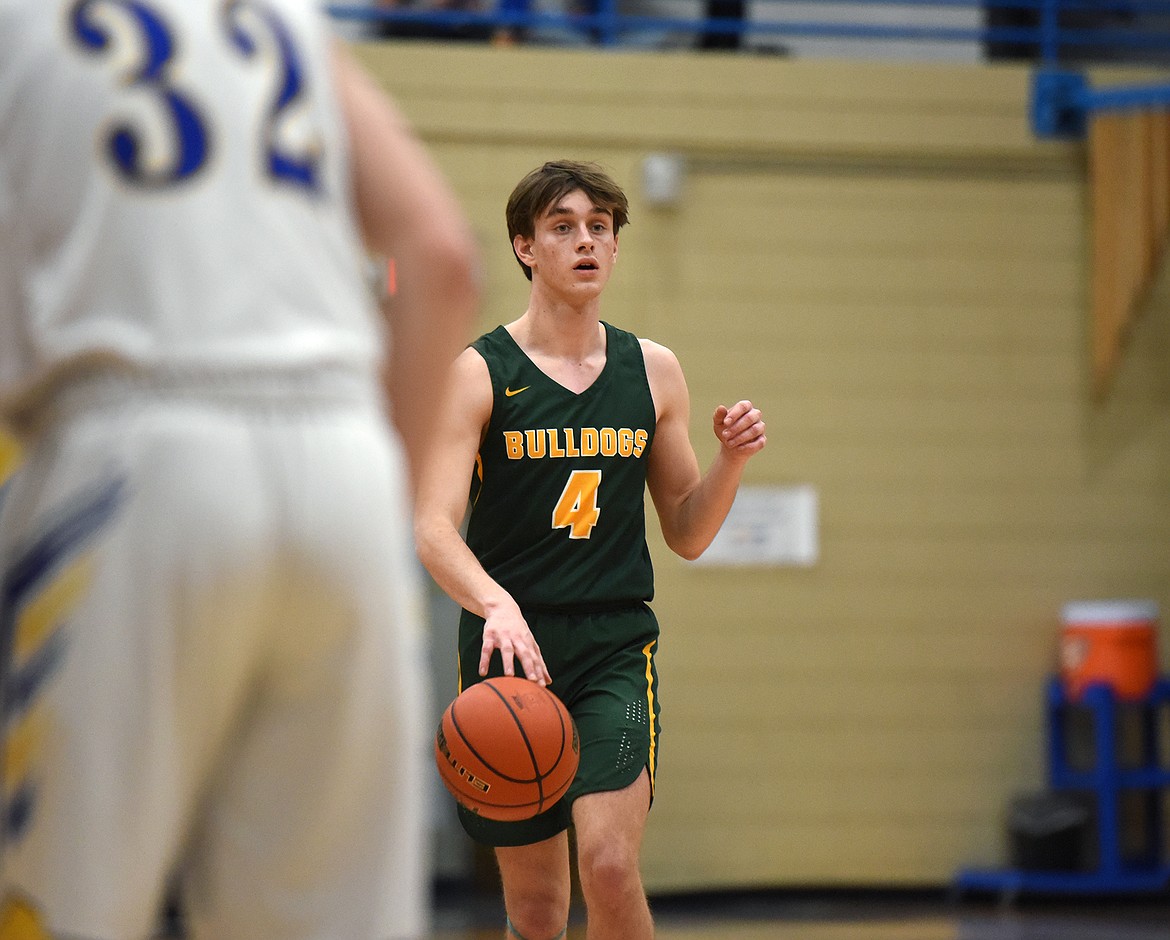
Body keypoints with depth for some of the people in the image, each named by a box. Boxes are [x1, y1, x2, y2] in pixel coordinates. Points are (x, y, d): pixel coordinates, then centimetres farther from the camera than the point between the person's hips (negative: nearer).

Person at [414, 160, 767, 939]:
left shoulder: (653, 371, 9)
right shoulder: (478, 373, -2)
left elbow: (687, 535, 15)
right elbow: (433, 527, -13)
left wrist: (733, 461, -4)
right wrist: (495, 603, -33)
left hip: (616, 647, 1)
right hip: (510, 650, -1)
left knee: (609, 863, -20)